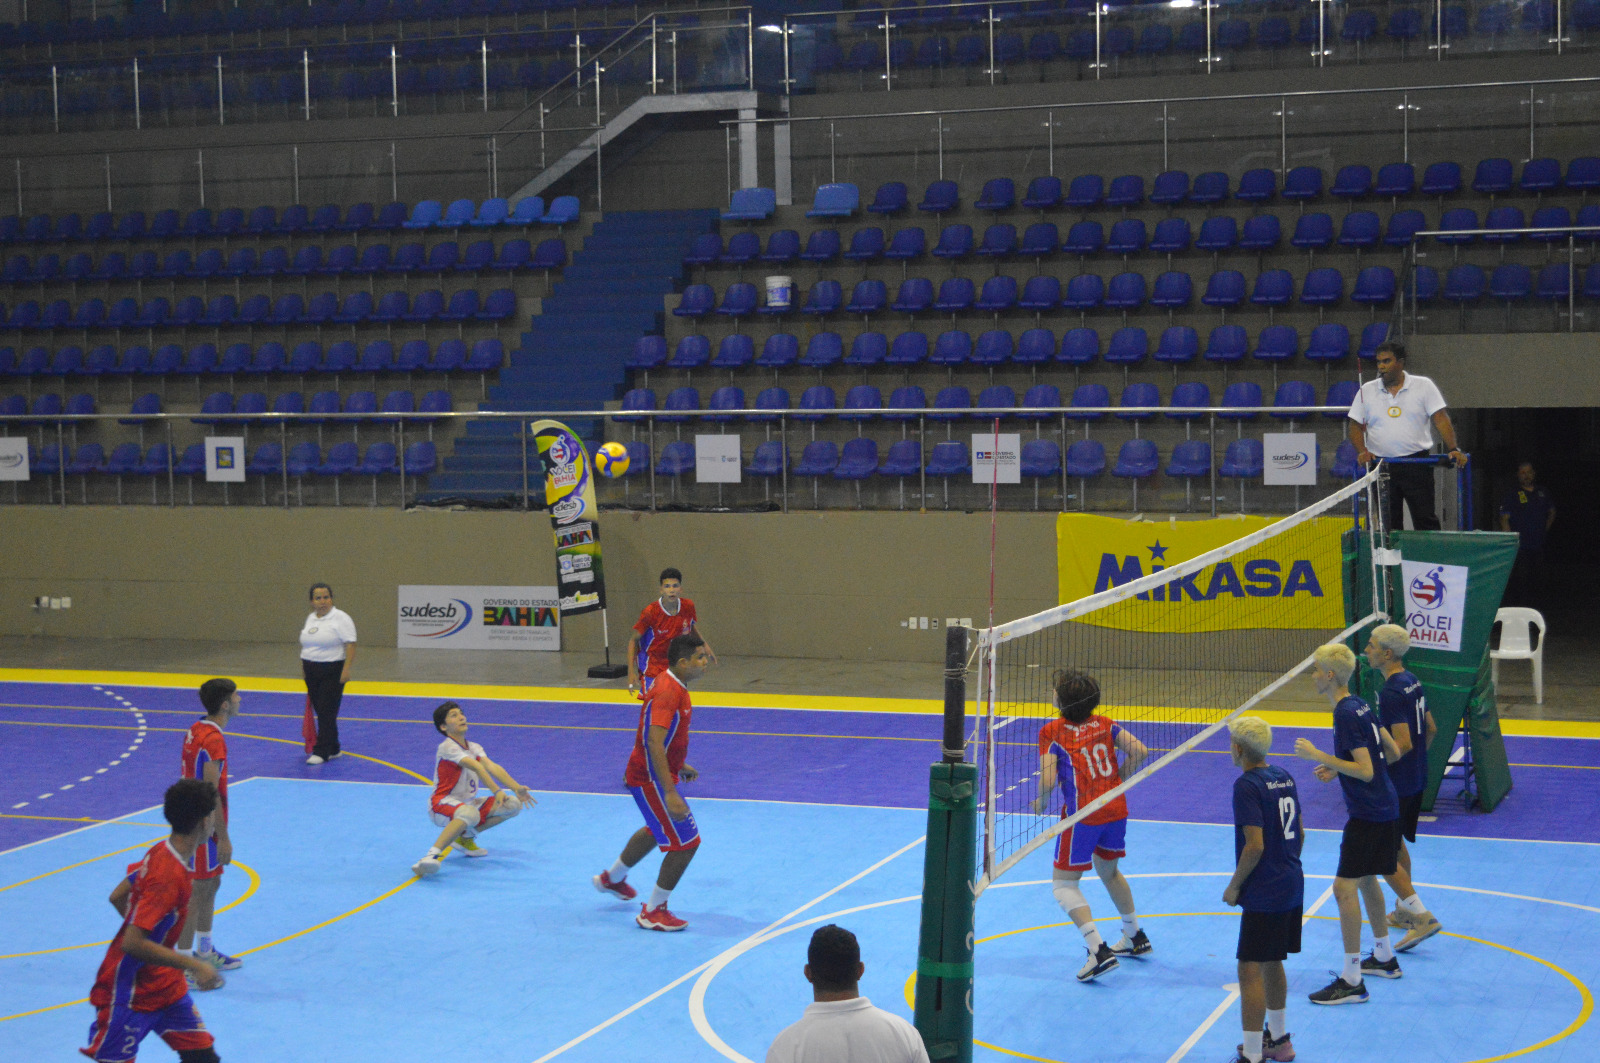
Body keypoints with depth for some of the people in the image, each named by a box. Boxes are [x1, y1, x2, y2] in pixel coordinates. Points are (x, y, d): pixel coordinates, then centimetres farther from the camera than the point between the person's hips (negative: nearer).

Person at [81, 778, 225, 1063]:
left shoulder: (161, 851, 1)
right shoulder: (168, 876, -27)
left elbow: (118, 897, 13)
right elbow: (132, 944, -31)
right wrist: (194, 965, -28)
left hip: (165, 985, 9)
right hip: (129, 994, -9)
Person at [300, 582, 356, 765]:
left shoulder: (340, 618, -10)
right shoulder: (310, 618, 12)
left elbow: (350, 645, -14)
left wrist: (346, 669, -21)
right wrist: (304, 662, 17)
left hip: (332, 672, -7)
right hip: (312, 672, 7)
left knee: (327, 712, -8)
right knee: (319, 710, 9)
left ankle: (321, 752, -7)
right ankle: (333, 749, 18)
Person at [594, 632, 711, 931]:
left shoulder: (672, 684, 5)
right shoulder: (668, 692, -27)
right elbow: (654, 744, -34)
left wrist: (679, 765, 28)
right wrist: (670, 793, -37)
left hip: (645, 774, 11)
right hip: (652, 780, -11)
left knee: (656, 831, 32)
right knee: (687, 842, -7)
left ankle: (612, 878, 53)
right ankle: (653, 912, 4)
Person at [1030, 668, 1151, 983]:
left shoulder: (1051, 732, -8)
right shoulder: (1104, 724, 5)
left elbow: (1048, 782, -15)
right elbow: (1140, 752, -1)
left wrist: (1041, 802, 6)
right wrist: (1118, 780, 12)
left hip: (1082, 815, -6)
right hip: (1116, 809, 6)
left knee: (1064, 884, 4)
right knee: (1109, 872, 29)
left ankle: (1099, 950, -10)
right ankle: (1135, 937, 41)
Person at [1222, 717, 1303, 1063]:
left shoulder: (1246, 785, -16)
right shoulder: (1284, 777, 8)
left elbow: (1255, 845, -21)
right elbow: (1299, 834, 15)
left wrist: (1234, 886, -10)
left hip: (1264, 892, -9)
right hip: (1292, 886, 9)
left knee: (1250, 970, -5)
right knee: (1272, 963, 22)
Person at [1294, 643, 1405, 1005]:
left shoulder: (1347, 714, -20)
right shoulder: (1360, 707, 9)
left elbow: (1366, 771, -25)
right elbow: (1392, 753, 16)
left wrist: (1318, 755, -23)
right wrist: (1339, 769, 16)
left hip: (1369, 814, -11)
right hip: (1385, 808, 11)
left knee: (1345, 886, -11)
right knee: (1366, 880, 24)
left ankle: (1352, 981, -11)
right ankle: (1384, 958, 38)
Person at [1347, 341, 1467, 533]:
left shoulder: (1424, 386, 4)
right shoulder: (1366, 391, 9)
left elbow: (1441, 420, -1)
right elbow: (1356, 426, 9)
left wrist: (1453, 449, -13)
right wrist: (1362, 451, -8)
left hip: (1417, 462, -2)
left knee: (1426, 520, -5)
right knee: (1387, 524, 1)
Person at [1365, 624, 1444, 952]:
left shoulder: (1391, 693, -22)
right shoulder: (1413, 683, 8)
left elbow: (1403, 744, -27)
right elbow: (1431, 729, 17)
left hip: (1397, 785, -10)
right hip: (1416, 779, 10)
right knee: (1396, 845, 24)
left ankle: (1422, 917, -9)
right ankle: (1404, 911, 34)